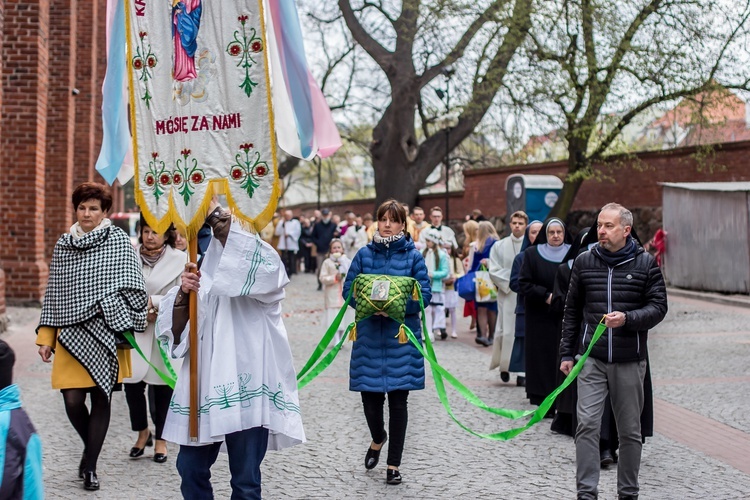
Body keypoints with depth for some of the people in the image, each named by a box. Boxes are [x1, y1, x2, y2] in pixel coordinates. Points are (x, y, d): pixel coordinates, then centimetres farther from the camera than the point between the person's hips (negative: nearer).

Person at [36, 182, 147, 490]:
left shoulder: (119, 241, 0)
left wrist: (127, 326, -8)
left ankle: (91, 466, 11)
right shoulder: (63, 246, 10)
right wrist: (46, 337, 11)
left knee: (101, 397, 0)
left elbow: (132, 286, 0)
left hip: (106, 334, -2)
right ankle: (91, 448, 25)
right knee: (73, 399, -4)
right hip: (71, 332, 2)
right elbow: (53, 294, 14)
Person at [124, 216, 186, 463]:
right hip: (135, 330, 2)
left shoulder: (179, 259, 1)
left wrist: (153, 302, -14)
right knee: (132, 383, -3)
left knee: (162, 386, 2)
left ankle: (161, 439, 17)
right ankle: (142, 432, 20)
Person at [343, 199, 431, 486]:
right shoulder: (364, 254, 5)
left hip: (402, 336, -1)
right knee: (370, 396, 2)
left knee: (398, 399, 1)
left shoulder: (413, 256, 1)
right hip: (369, 335, 1)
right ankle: (378, 439, 36)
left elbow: (424, 294, -3)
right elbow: (348, 289, 3)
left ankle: (394, 465, 13)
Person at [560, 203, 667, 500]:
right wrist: (567, 353, 9)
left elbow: (658, 307, -1)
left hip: (630, 361, -1)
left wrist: (627, 318, -18)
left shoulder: (645, 263, 1)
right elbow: (572, 311, 12)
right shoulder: (584, 262, 6)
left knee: (630, 430, 8)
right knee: (587, 424, -10)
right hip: (592, 358, 1)